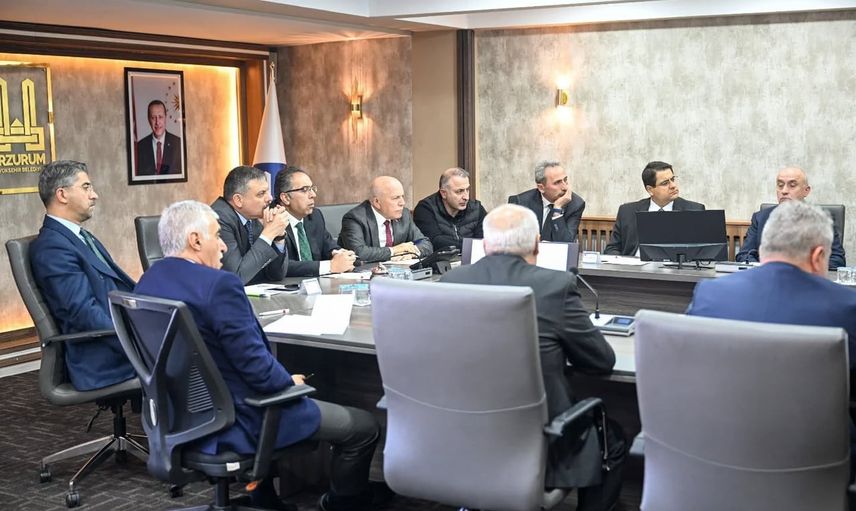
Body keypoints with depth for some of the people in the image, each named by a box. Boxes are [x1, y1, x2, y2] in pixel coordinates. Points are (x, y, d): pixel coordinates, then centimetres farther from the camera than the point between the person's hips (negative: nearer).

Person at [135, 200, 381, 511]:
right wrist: (290, 382, -4)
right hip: (238, 420, -9)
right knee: (364, 428, 2)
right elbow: (256, 365, -24)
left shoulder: (147, 282, 2)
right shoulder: (219, 284, -25)